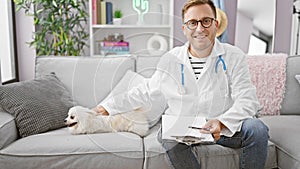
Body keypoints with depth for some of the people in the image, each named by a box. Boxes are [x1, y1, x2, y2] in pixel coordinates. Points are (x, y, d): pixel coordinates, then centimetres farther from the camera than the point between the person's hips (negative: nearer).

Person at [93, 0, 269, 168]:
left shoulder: (234, 57, -1)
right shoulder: (170, 60, 4)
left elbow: (247, 100, -9)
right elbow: (145, 92, 15)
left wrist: (221, 122, -29)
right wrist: (109, 107, 14)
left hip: (226, 128, 0)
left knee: (257, 128, -28)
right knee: (171, 137, -33)